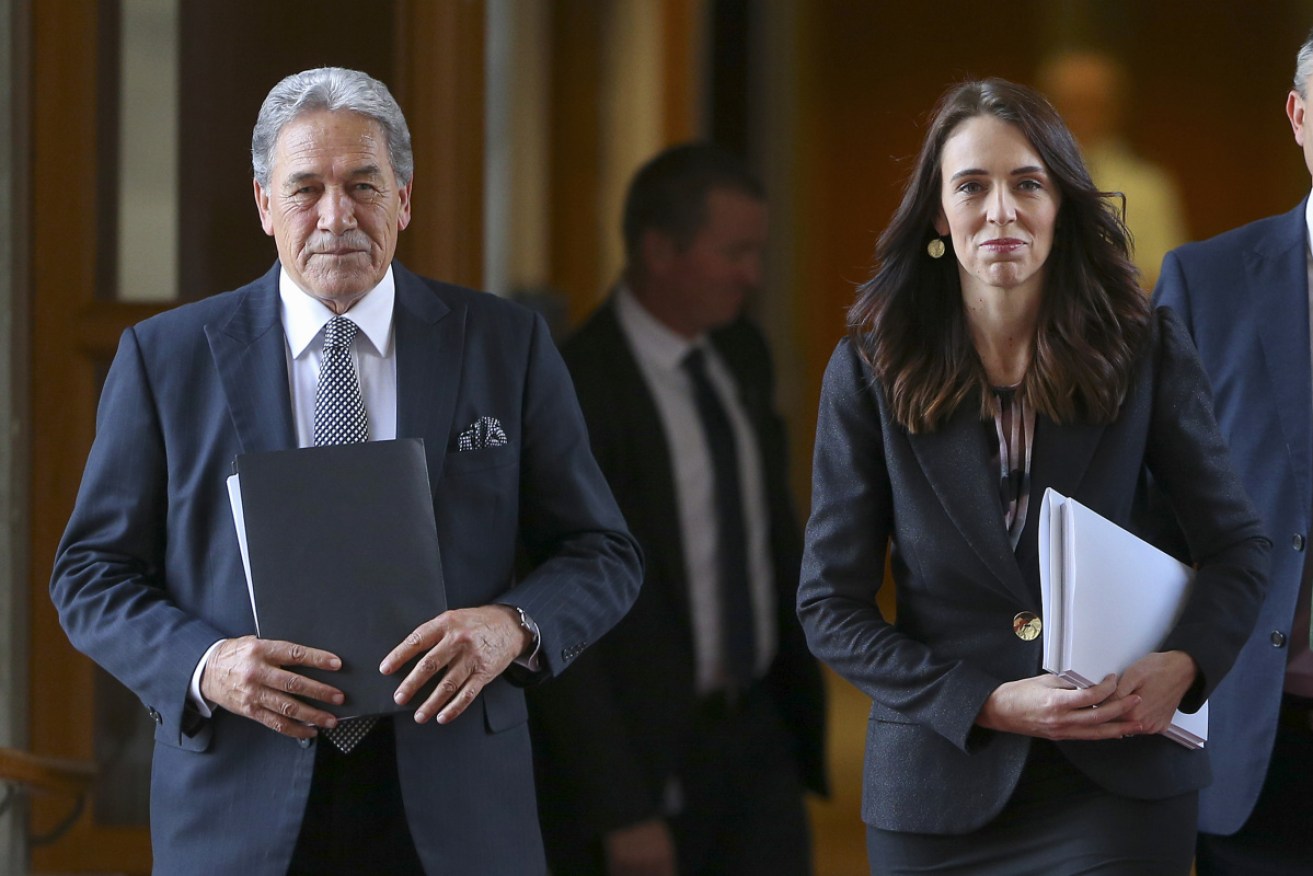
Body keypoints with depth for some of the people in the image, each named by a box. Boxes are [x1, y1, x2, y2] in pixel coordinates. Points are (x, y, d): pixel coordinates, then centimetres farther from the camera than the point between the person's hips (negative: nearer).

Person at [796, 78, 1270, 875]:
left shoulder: (1148, 352, 0)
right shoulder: (872, 371, -1)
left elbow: (1239, 547, 5)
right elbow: (830, 605, -1)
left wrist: (1183, 664, -15)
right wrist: (988, 705, -14)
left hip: (1120, 776, 0)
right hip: (943, 786, 0)